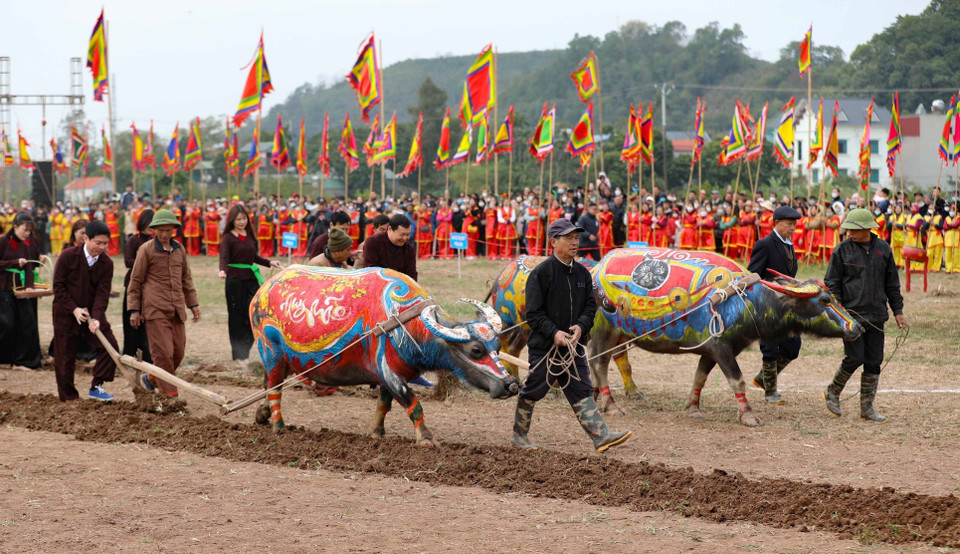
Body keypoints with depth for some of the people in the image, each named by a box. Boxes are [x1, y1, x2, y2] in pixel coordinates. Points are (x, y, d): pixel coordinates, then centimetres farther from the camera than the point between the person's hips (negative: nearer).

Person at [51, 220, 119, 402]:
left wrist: (96, 318, -24)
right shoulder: (68, 256, -14)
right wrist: (74, 309, -19)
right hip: (66, 313, -3)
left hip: (92, 313, 3)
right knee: (65, 356, 1)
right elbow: (58, 286, -12)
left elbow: (103, 292, -10)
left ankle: (96, 387, 0)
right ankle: (68, 398, 13)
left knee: (110, 346, -10)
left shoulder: (106, 263, -5)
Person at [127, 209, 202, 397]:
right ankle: (169, 394, -4)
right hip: (155, 309, -6)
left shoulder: (179, 249, 13)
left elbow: (186, 278, 24)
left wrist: (193, 304, 20)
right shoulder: (146, 250, -2)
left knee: (178, 351, 7)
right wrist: (134, 309, -3)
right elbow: (135, 280, 0)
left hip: (176, 309, 6)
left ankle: (152, 378, 29)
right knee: (163, 352, -10)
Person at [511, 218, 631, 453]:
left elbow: (590, 306, 11)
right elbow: (533, 312, -13)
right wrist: (554, 332, -23)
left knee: (582, 391, -1)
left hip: (573, 346, 5)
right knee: (532, 392, 8)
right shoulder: (540, 273, -11)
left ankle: (601, 436, -10)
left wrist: (581, 326, -9)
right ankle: (520, 435, 26)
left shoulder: (582, 273, 8)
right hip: (544, 346, -5)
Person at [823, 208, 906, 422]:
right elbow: (831, 283, 0)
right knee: (854, 358, -10)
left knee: (874, 362, 4)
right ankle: (832, 392, 14)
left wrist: (898, 311, 12)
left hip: (876, 316, 4)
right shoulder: (843, 250, -2)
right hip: (851, 314, -4)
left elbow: (892, 284, 15)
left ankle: (867, 408, 12)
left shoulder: (883, 249, 7)